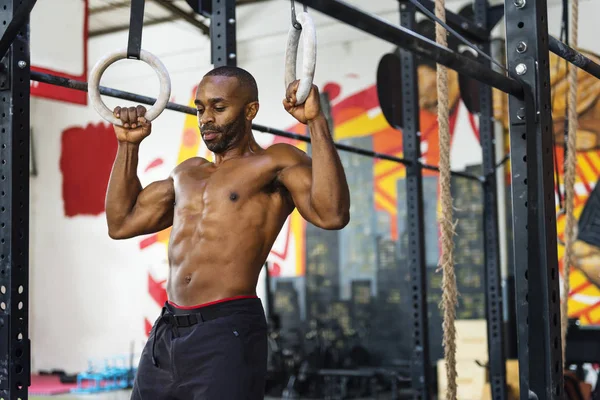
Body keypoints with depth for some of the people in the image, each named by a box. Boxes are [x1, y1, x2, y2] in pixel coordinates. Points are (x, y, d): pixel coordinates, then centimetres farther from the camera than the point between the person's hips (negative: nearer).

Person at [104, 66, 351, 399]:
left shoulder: (275, 162, -3)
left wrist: (317, 122, -22)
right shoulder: (188, 172, 20)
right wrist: (129, 144, 23)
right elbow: (122, 223, 24)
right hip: (165, 334, 7)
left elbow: (333, 215, -21)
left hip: (228, 334, -7)